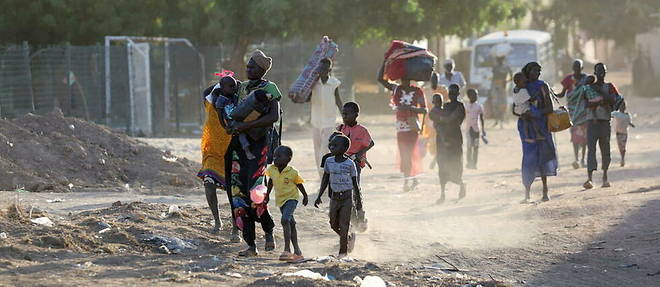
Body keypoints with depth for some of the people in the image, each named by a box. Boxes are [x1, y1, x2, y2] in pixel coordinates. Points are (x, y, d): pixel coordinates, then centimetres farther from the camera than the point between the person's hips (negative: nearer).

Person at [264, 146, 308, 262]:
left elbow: (299, 184, -3)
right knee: (291, 224, 15)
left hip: (291, 198, -6)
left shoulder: (292, 172, -18)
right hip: (280, 200, 6)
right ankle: (297, 251, 23)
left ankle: (287, 249, -28)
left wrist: (305, 196, 10)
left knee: (285, 220, -26)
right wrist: (267, 194, 22)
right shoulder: (271, 170, -6)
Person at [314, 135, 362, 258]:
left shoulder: (349, 164, -10)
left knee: (343, 225, -6)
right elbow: (325, 180, 9)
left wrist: (359, 201, 1)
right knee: (334, 224, 9)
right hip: (334, 197, 5)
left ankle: (343, 251, 3)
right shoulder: (329, 161, 1)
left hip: (347, 197, -5)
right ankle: (349, 237, 35)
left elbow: (355, 183, -2)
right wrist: (319, 196, 6)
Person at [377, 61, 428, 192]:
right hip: (400, 126, 4)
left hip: (413, 127, -4)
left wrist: (410, 108, -21)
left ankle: (406, 182, -3)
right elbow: (380, 79, 0)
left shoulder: (418, 91, -4)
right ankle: (414, 179, 22)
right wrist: (385, 62, -7)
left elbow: (424, 110, -7)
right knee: (404, 154, 7)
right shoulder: (396, 89, 4)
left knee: (408, 154, -9)